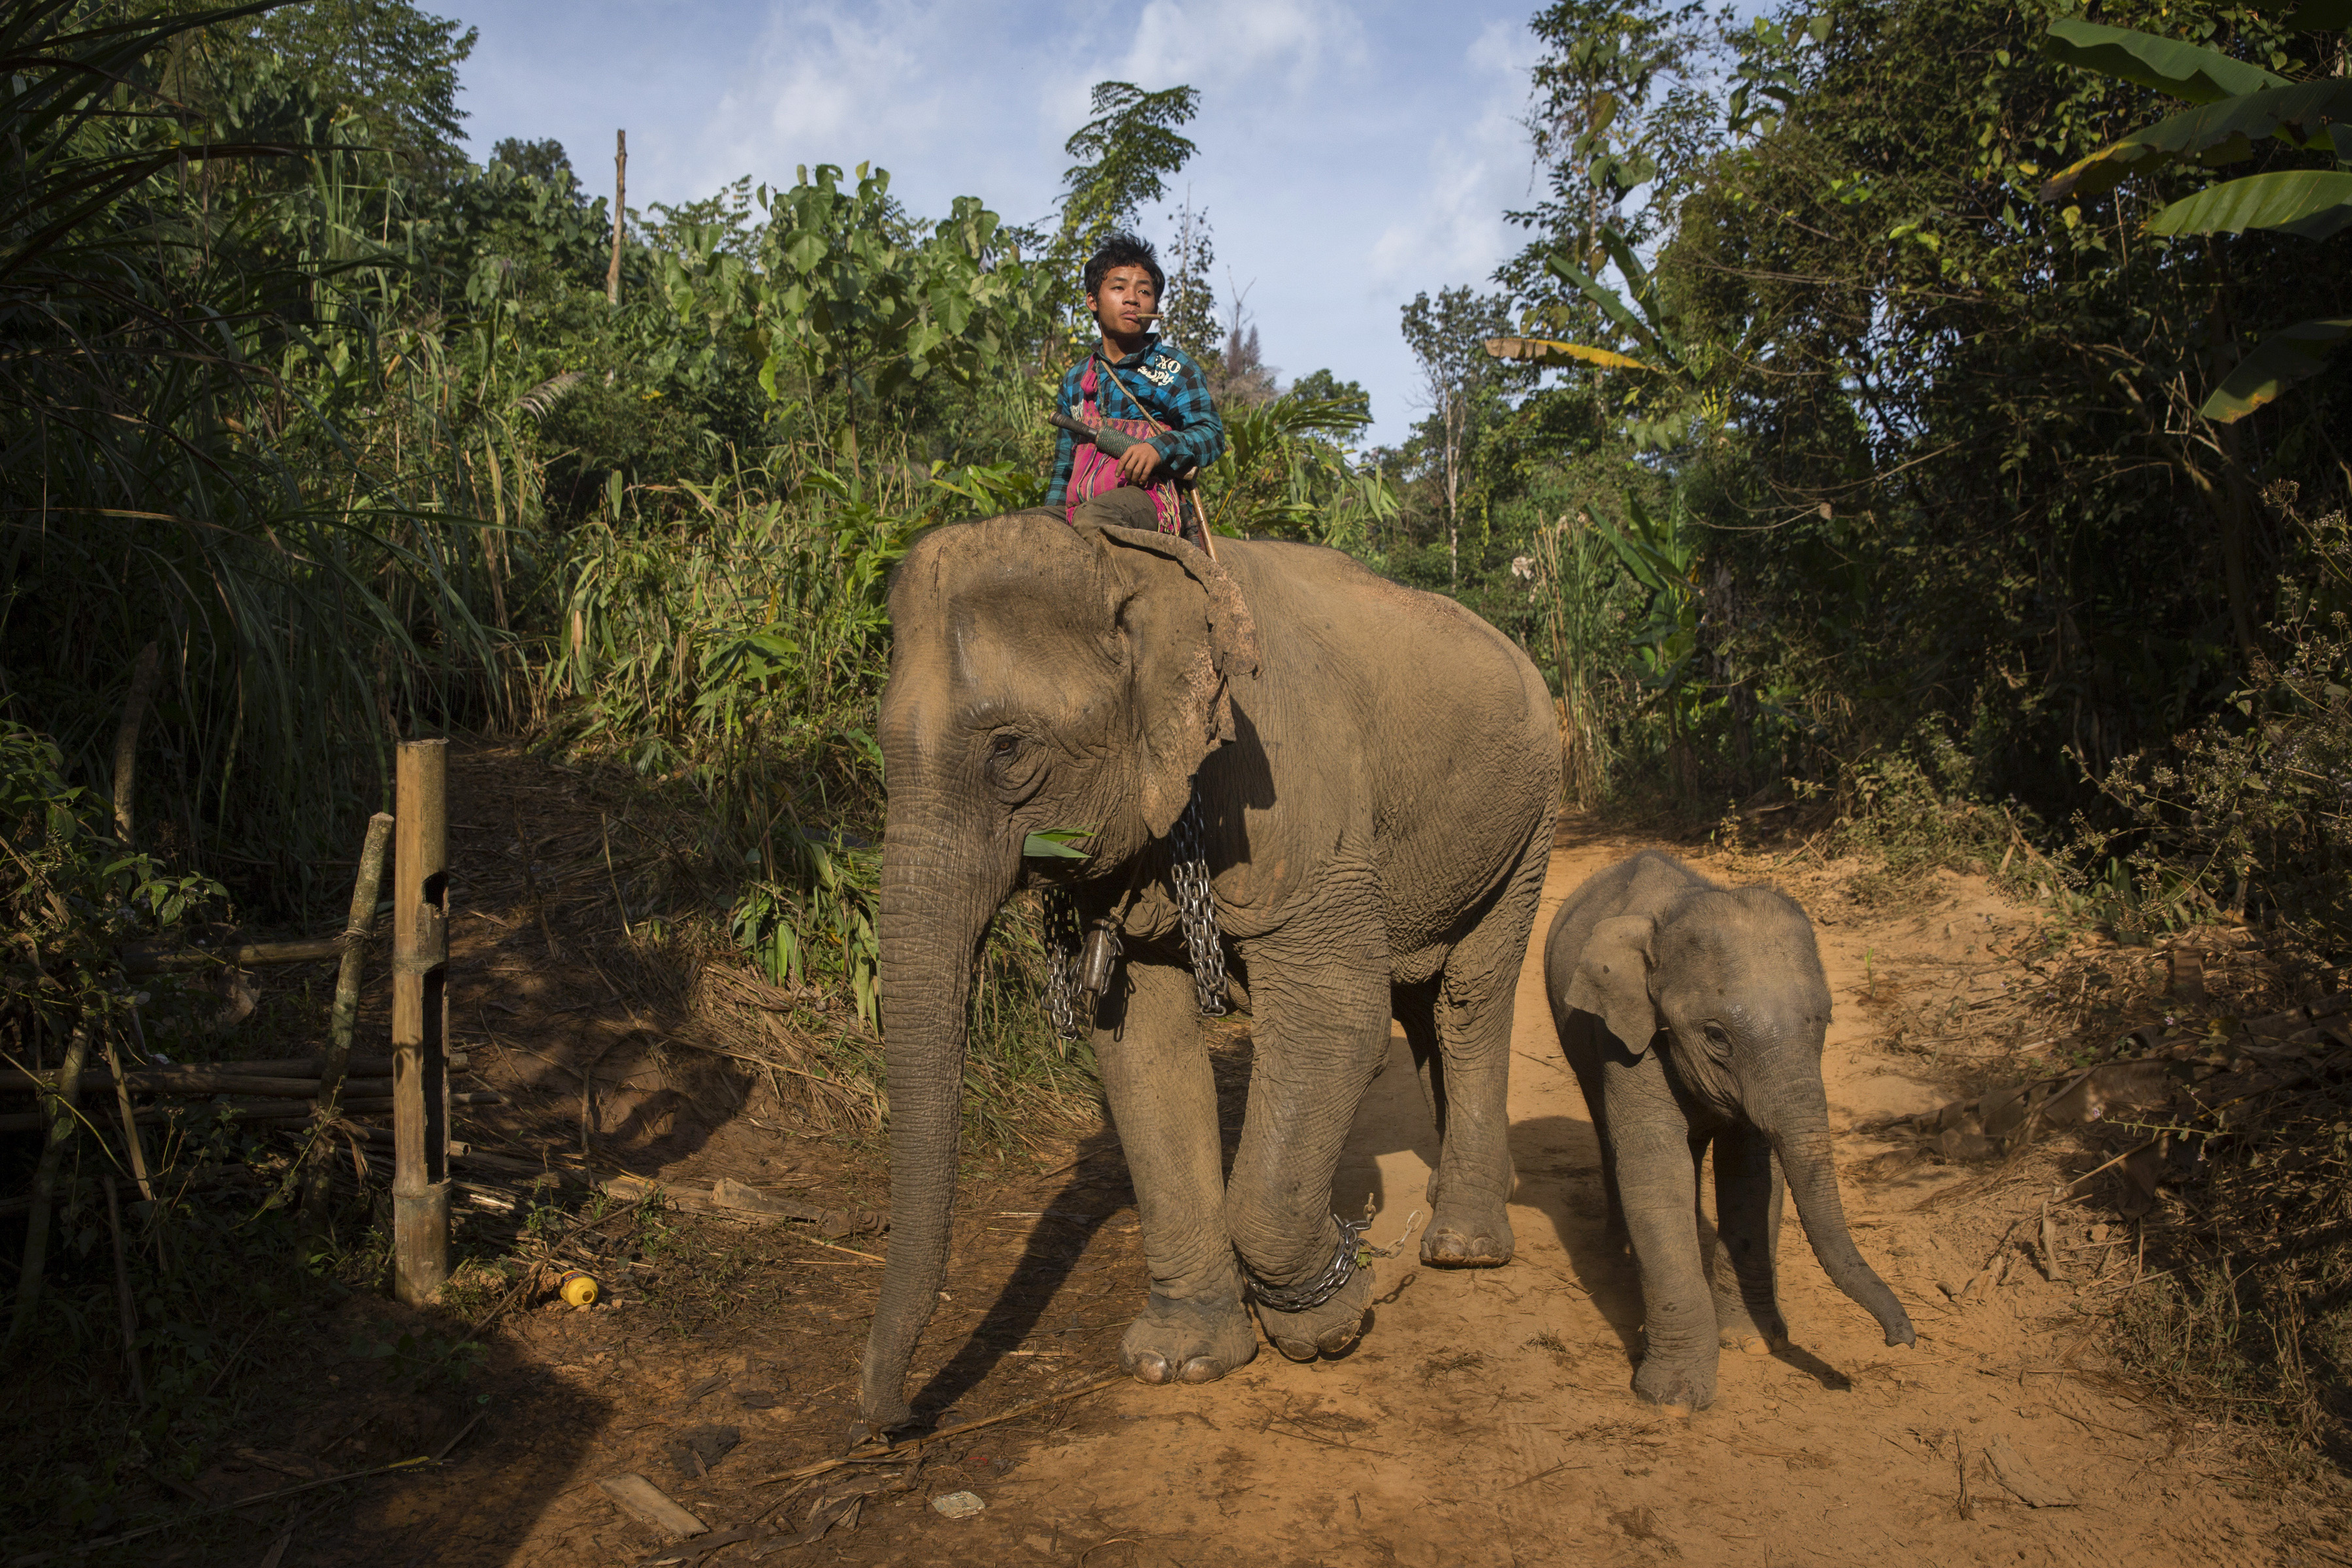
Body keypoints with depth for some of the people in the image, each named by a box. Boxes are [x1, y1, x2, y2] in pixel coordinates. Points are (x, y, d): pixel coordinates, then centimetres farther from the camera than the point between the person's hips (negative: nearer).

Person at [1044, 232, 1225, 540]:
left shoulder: (1174, 367, 13)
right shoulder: (1076, 379, 25)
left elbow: (1211, 433, 0)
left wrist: (1161, 447, -20)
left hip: (1149, 499, -4)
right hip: (1077, 507, 5)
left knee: (1093, 517, -39)